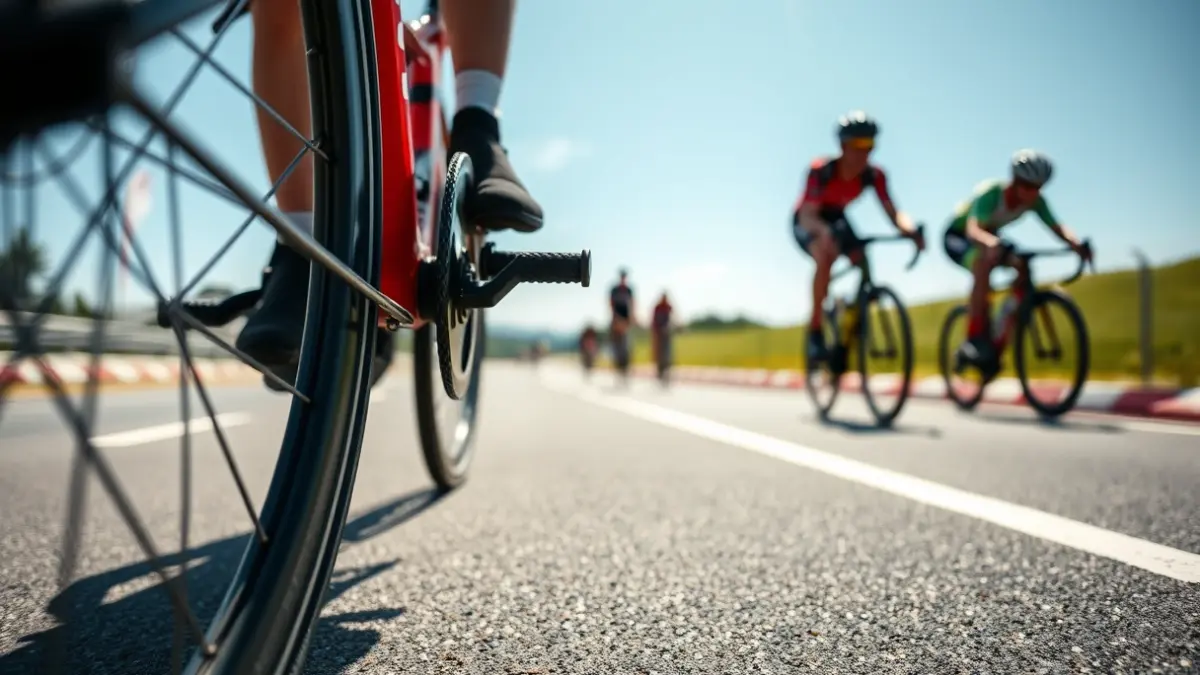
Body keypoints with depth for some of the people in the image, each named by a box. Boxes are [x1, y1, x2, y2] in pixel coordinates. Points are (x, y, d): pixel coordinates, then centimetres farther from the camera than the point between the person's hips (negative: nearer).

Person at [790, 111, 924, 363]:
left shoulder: (874, 175, -20)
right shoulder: (821, 170, -31)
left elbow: (892, 212, -24)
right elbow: (808, 215, -38)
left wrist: (911, 231, -46)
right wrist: (824, 232, -60)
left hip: (836, 218, 5)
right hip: (807, 221, -5)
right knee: (825, 257, -34)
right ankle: (815, 329, -22)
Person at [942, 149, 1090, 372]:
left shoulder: (1036, 201, -15)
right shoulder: (990, 193, -31)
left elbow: (1057, 227, -20)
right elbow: (973, 230, -45)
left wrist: (1076, 243, -41)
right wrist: (991, 243, -66)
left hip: (991, 240, 6)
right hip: (957, 237, -6)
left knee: (1023, 267, -19)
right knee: (984, 263, -36)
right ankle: (973, 340, -32)